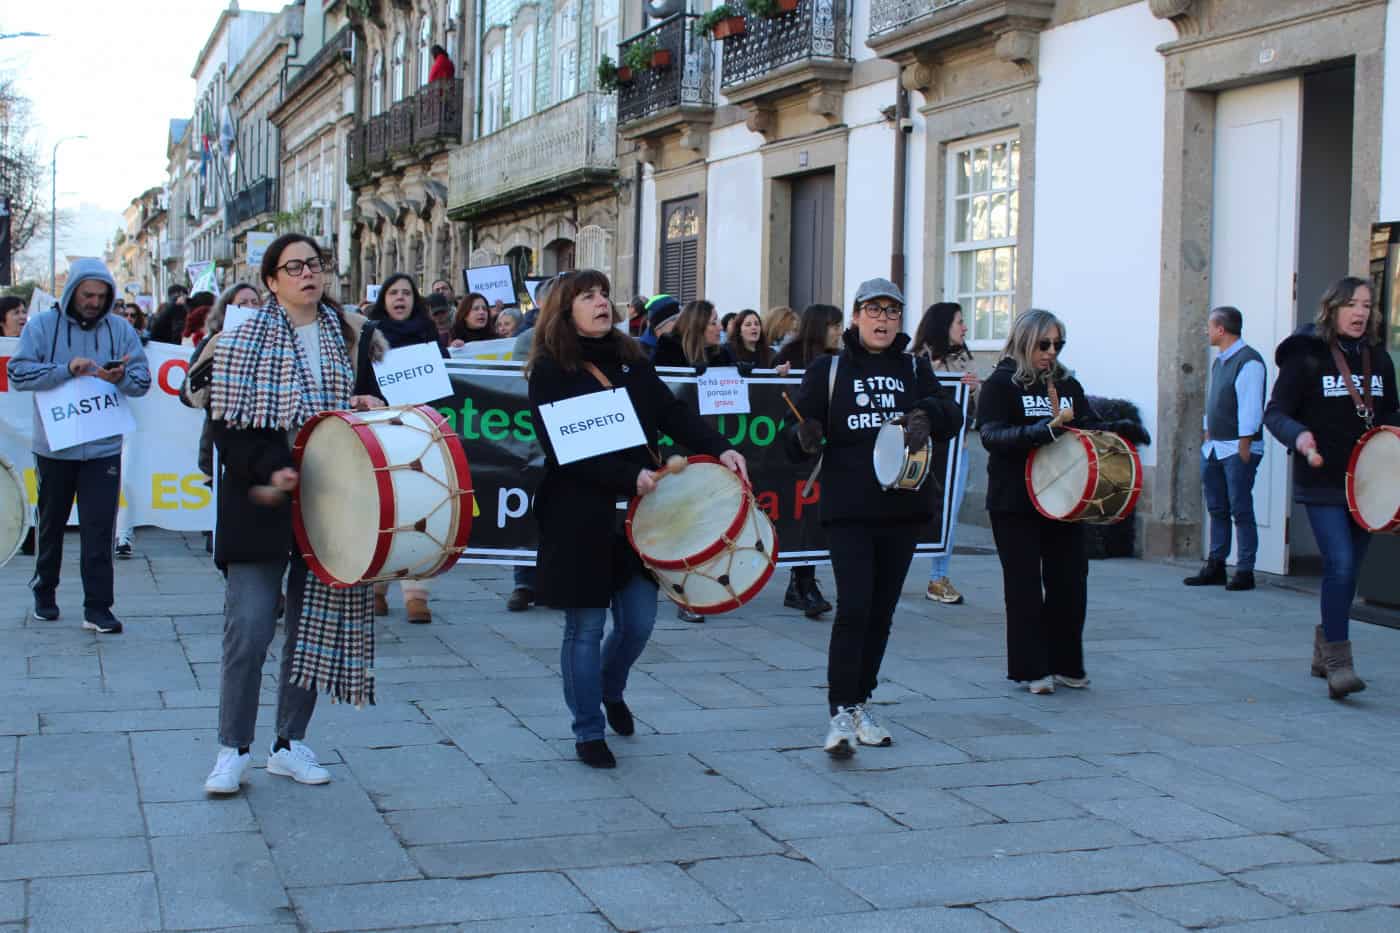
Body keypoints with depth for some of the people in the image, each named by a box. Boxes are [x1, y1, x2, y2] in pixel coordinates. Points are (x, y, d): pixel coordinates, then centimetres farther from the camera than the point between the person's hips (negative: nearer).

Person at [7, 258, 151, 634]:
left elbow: (143, 380, -1)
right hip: (54, 447, 0)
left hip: (103, 448, 0)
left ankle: (98, 609, -2)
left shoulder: (120, 329, 2)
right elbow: (18, 374, -12)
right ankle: (44, 594, 33)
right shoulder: (42, 326, -2)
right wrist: (67, 369, -24)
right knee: (52, 525, 16)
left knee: (99, 531, -5)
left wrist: (122, 378, -23)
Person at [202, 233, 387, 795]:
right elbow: (228, 423, -7)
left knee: (315, 623, 7)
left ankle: (290, 743, 19)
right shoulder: (245, 341, -2)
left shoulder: (346, 334, 10)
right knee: (249, 626, -8)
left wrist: (363, 406, 1)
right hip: (261, 501, -4)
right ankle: (233, 748, 5)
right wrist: (267, 473, -19)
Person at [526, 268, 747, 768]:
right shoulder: (550, 371, -7)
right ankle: (588, 733, 18)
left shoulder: (630, 361, 11)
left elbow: (672, 412, 3)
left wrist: (719, 448, -13)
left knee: (639, 621, 8)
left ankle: (610, 690, 39)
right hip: (579, 516, -5)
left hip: (637, 513, 5)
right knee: (586, 628, 3)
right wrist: (629, 475, -22)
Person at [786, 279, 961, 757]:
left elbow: (951, 416, -2)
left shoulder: (914, 369, 11)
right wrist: (805, 439, -24)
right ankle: (841, 714, -11)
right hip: (848, 509, -3)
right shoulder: (828, 370, 3)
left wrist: (926, 414, -24)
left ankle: (860, 703, 24)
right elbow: (796, 439, -1)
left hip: (903, 507, 4)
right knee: (853, 608, -13)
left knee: (882, 610, 11)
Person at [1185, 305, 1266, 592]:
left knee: (1241, 510, -6)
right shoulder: (1219, 362, 17)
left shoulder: (1248, 361, -12)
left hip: (1238, 449, -9)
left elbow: (1251, 406, -16)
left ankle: (1245, 571, -2)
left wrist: (1244, 445, -19)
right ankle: (1215, 566, 17)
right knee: (1217, 509, 11)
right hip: (1213, 447, 9)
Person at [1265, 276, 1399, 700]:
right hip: (1323, 483, -6)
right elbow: (1275, 412, -9)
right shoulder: (1306, 357, -6)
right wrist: (1299, 437, -29)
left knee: (1348, 569, 12)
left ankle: (1324, 648, 29)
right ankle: (1337, 664, -14)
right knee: (1340, 565, -16)